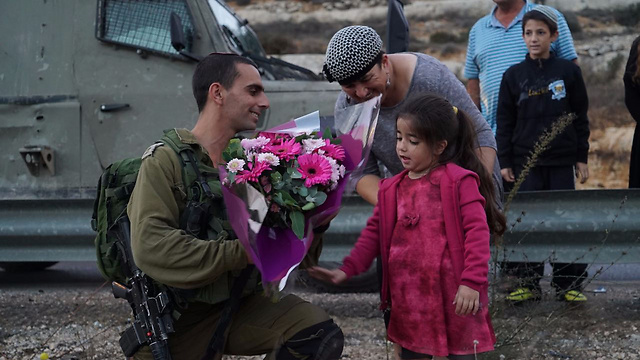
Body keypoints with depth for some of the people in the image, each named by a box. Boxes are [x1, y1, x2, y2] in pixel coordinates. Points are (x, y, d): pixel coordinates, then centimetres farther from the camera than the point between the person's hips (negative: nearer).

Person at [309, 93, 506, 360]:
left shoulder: (459, 181, -9)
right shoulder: (392, 189, 8)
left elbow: (477, 231, -13)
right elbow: (374, 232, 13)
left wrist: (472, 282, -20)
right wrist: (347, 269, 2)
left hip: (453, 297, -5)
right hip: (408, 297, 6)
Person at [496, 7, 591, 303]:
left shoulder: (568, 71, 1)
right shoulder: (514, 76, 4)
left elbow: (580, 117, 5)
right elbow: (504, 121, 5)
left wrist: (582, 157, 3)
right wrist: (505, 162, 1)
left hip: (562, 160, -1)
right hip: (525, 161, 1)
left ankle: (568, 285, 10)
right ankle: (528, 283, 10)